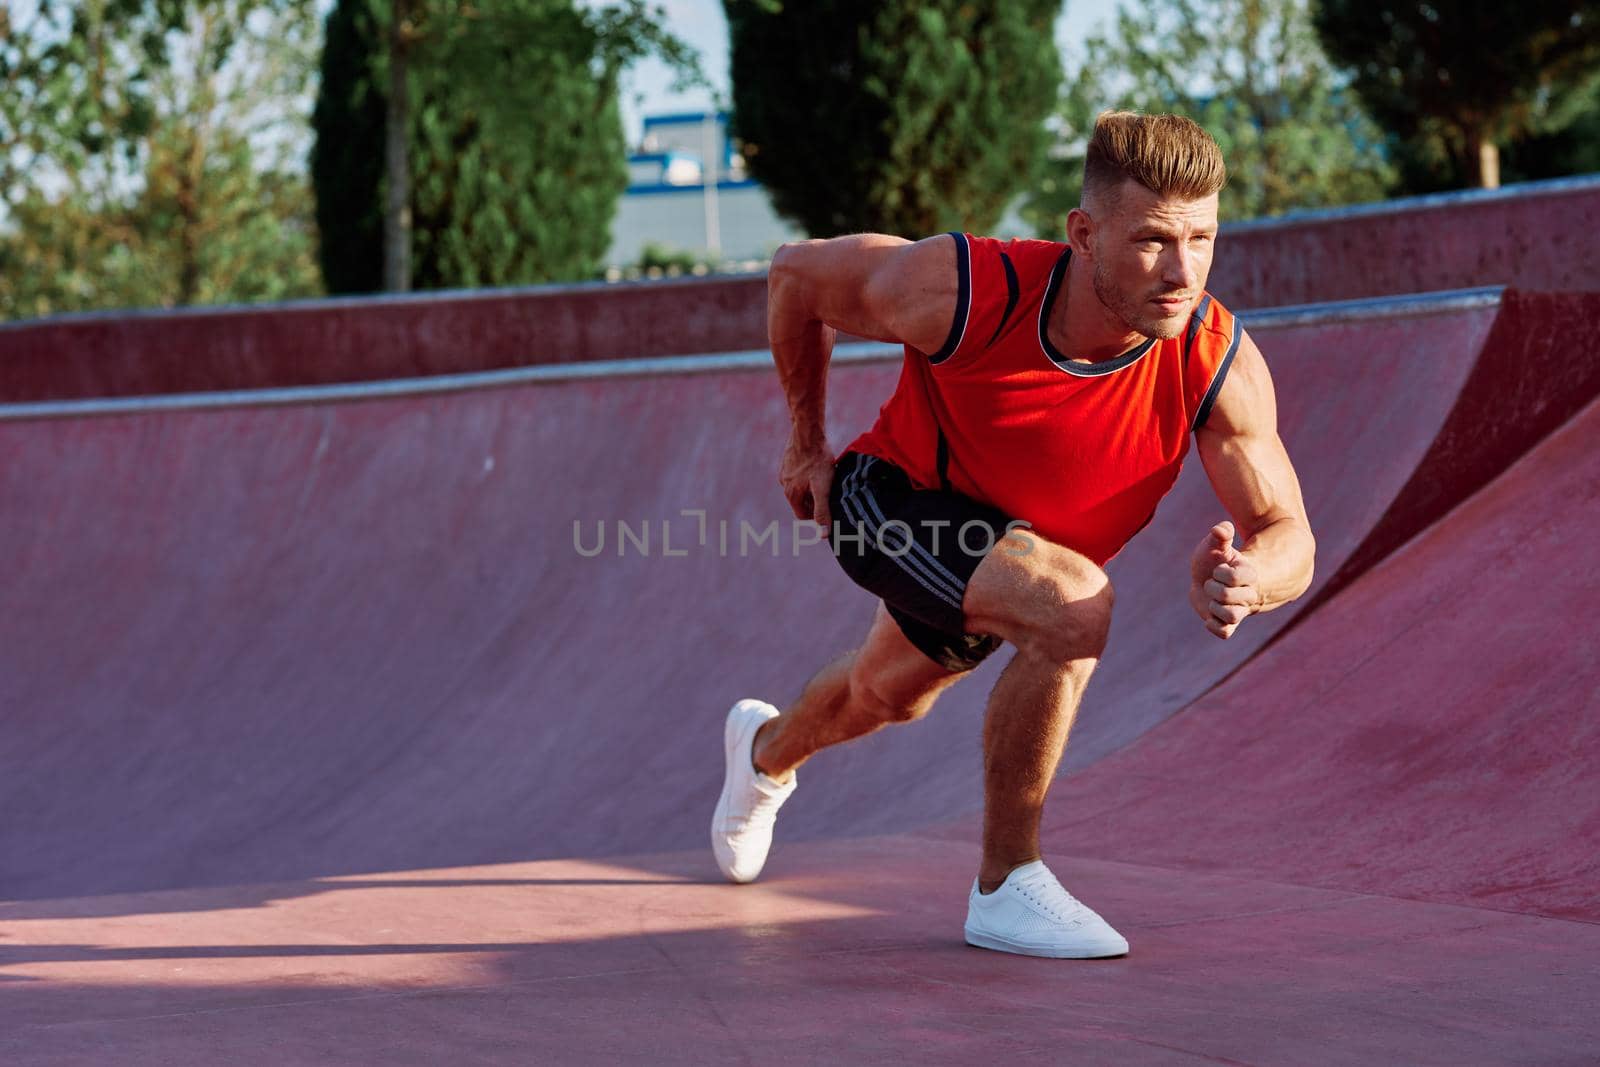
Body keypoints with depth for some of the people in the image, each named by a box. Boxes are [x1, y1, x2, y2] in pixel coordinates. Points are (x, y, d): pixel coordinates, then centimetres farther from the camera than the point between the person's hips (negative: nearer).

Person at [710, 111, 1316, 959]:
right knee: (1072, 608, -33)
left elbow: (1287, 534, -27)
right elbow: (797, 273, -18)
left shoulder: (1222, 366, -32)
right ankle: (1006, 885, -15)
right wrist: (808, 443, -5)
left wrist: (1243, 577, -52)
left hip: (1006, 541, 5)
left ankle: (767, 749, 69)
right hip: (892, 498, -5)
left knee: (890, 695, 32)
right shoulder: (959, 292, -37)